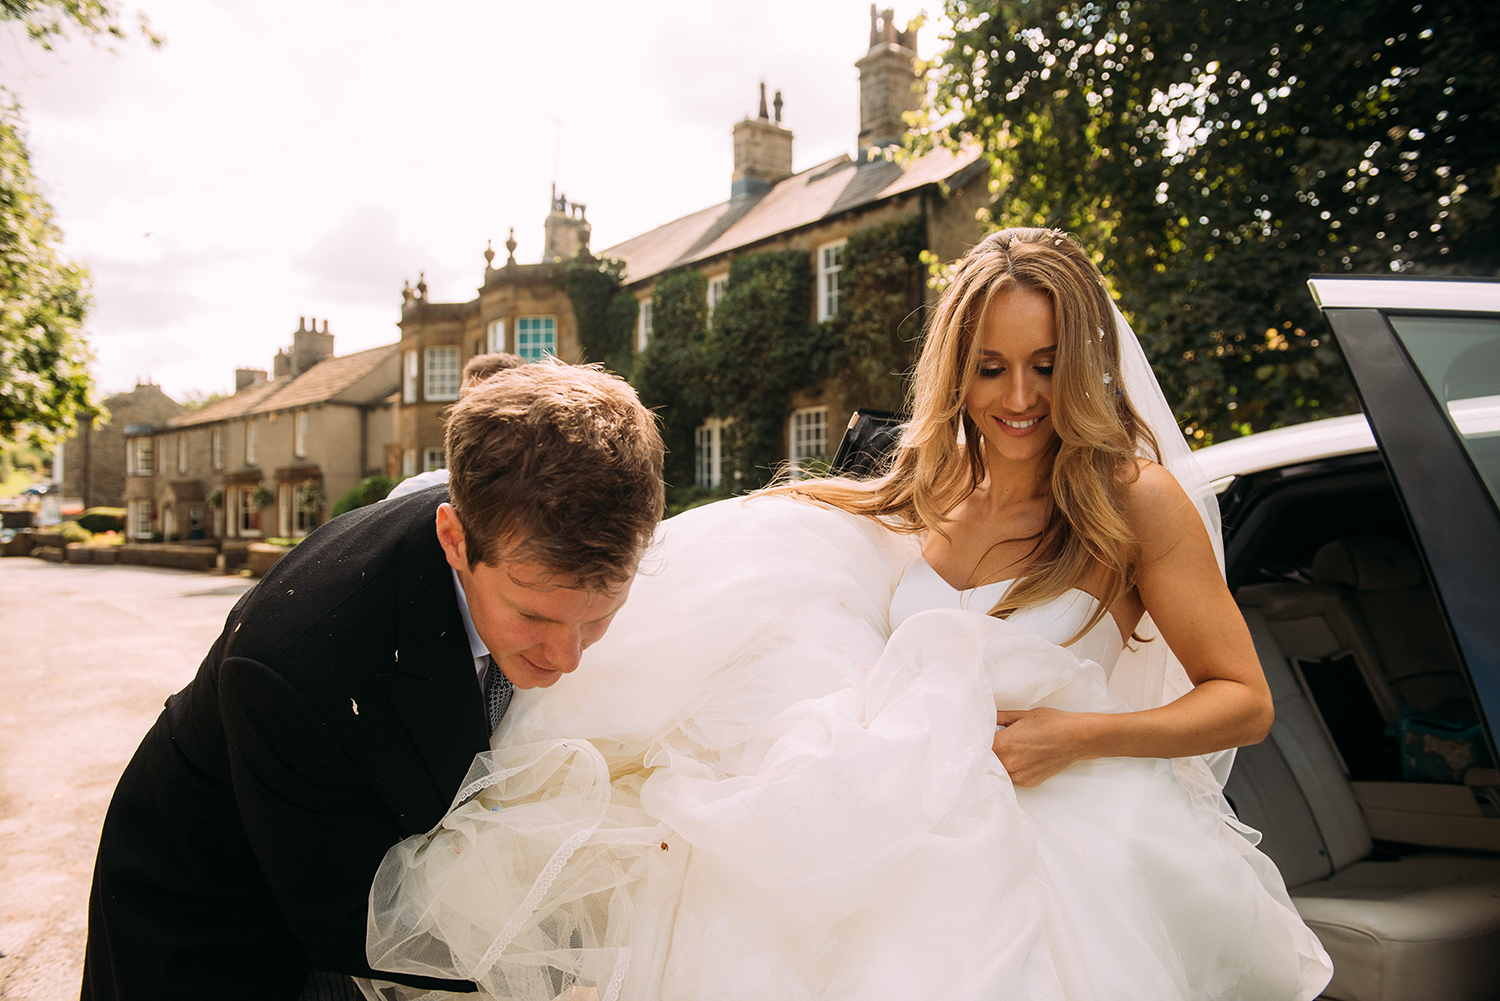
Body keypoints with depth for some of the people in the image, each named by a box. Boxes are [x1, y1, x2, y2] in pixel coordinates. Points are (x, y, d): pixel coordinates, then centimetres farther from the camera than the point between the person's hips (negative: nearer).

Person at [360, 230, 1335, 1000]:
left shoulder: (1138, 500, -8)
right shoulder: (932, 487, 5)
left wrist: (1079, 738, -16)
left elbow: (1244, 700, -3)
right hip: (910, 817, 4)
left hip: (1055, 834, -3)